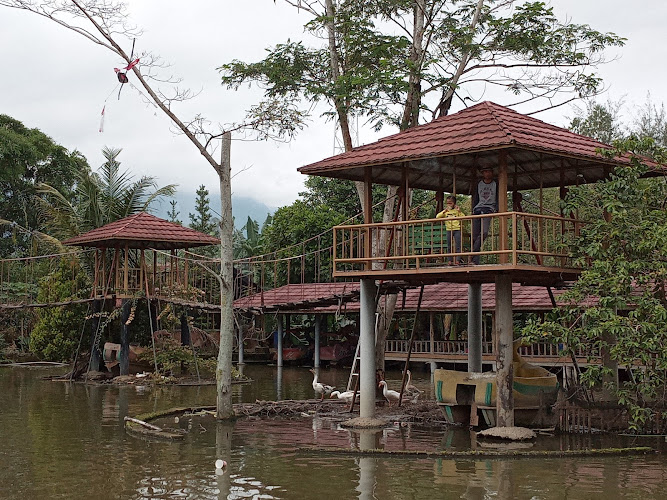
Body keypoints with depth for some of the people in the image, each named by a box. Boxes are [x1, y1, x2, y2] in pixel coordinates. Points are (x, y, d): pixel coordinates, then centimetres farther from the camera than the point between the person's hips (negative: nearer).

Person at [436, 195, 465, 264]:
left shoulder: (457, 211, 4)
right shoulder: (446, 211, 9)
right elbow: (437, 217, -1)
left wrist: (459, 211, -15)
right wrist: (444, 211, -11)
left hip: (457, 229, -2)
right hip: (449, 230, 2)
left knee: (457, 245, -7)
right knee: (449, 246, 4)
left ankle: (458, 259, -5)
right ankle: (450, 260, 8)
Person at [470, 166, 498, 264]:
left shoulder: (496, 184, 12)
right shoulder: (479, 184, 18)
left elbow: (498, 199, 9)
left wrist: (496, 210, -5)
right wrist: (473, 211, 9)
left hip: (489, 209, -3)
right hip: (478, 209, 3)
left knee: (484, 232, -23)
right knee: (475, 234, -8)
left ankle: (473, 258, -23)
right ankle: (475, 260, -6)